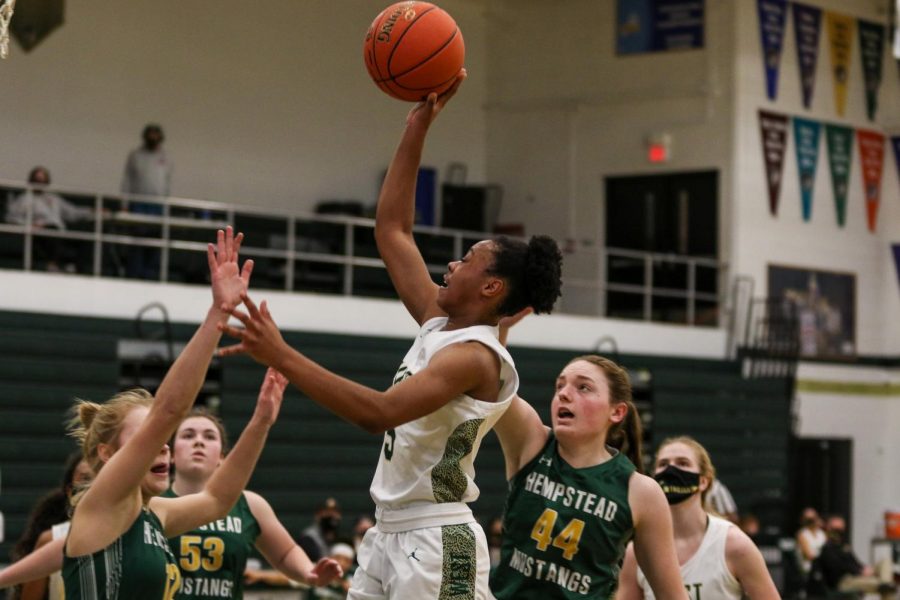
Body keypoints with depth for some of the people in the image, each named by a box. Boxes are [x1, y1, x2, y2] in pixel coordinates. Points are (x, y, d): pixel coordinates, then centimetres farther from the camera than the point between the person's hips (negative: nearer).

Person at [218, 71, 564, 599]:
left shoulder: (475, 355, -16)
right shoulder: (439, 323, 11)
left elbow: (380, 412, -30)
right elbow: (392, 230, 18)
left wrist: (283, 357, -32)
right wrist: (418, 128, 12)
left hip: (436, 543, -10)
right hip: (389, 533, 10)